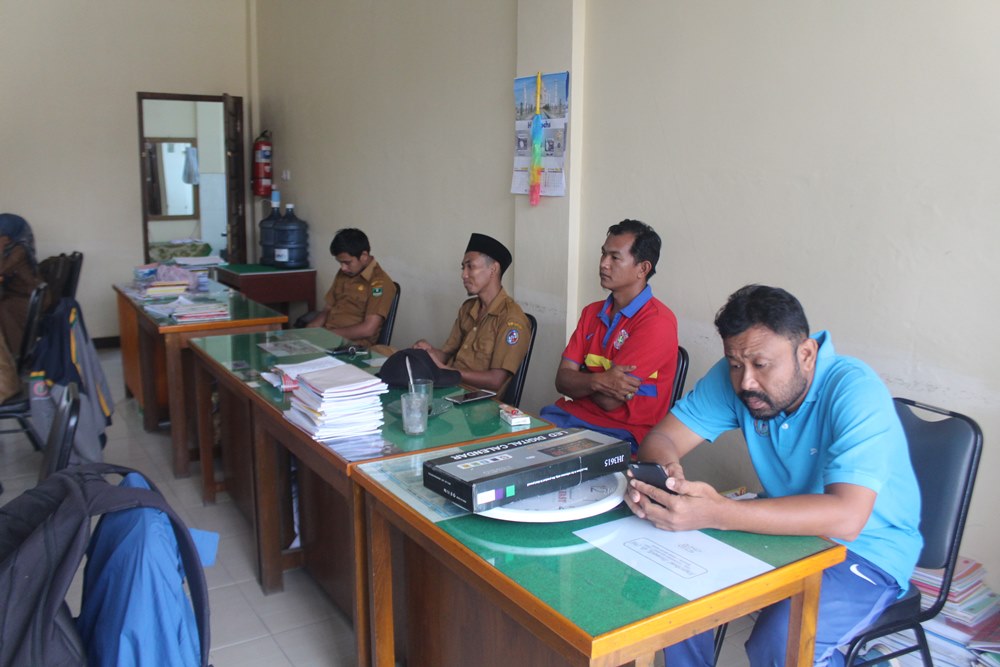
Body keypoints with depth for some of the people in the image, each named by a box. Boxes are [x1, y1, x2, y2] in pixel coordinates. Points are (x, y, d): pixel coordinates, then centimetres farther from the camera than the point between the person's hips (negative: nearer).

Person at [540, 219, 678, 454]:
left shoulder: (658, 322, -12)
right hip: (571, 414, 7)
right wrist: (597, 381, -18)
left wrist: (580, 381, 3)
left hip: (621, 432, -6)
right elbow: (562, 380, 3)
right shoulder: (592, 312, 14)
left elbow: (610, 401, -16)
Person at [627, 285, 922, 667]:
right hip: (787, 527, 6)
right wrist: (663, 470, -34)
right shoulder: (734, 377, -9)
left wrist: (717, 514, -47)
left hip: (867, 549, -5)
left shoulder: (856, 391, -27)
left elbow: (846, 517, -38)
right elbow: (661, 438, -8)